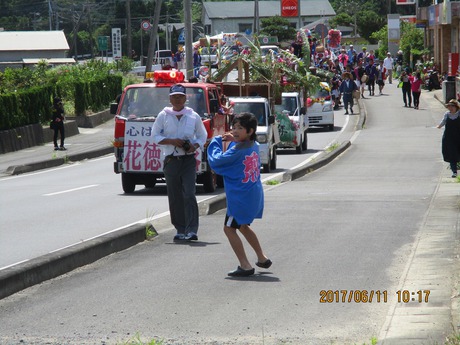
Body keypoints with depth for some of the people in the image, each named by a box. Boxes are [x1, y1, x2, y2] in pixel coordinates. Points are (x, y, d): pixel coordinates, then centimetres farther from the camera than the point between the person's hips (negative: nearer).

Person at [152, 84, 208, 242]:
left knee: (189, 195, -13)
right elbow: (155, 136, 5)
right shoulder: (163, 116, 5)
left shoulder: (194, 116, 6)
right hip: (171, 160, 1)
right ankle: (180, 230, 12)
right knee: (175, 198, 4)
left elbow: (202, 135, 14)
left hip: (189, 160, -1)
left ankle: (192, 230, -17)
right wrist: (171, 141, -11)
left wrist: (195, 146, -7)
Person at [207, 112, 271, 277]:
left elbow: (216, 161, -17)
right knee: (243, 226, 27)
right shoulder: (253, 146, 4)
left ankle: (245, 266, -4)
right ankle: (262, 258, 36)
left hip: (240, 198, -9)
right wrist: (233, 141, 10)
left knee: (229, 228, 0)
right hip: (254, 195, 9)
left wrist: (216, 141, -3)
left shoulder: (237, 151, -21)